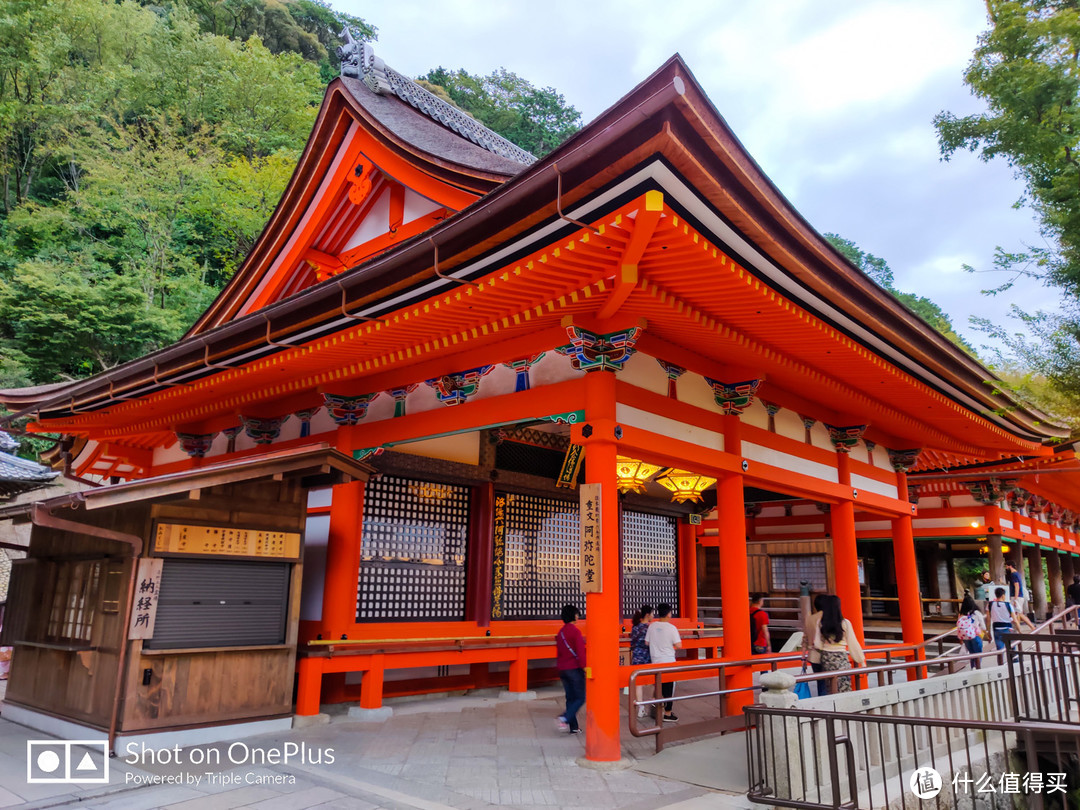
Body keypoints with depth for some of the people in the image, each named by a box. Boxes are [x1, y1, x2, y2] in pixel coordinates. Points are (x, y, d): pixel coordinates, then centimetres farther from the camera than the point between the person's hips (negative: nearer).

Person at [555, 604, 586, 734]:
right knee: (580, 698, 0)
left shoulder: (560, 633, 11)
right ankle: (565, 718, -16)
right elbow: (580, 652, -18)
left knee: (570, 698, 12)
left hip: (563, 670, 8)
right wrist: (584, 667, -12)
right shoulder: (576, 632, -13)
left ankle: (573, 727, 12)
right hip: (575, 669, -7)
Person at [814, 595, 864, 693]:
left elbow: (818, 644, -2)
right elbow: (853, 643, -4)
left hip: (826, 659, 3)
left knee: (829, 690, 11)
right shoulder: (845, 623, -8)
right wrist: (862, 661, 5)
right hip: (841, 659, -3)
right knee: (844, 690, 3)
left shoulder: (821, 623, -2)